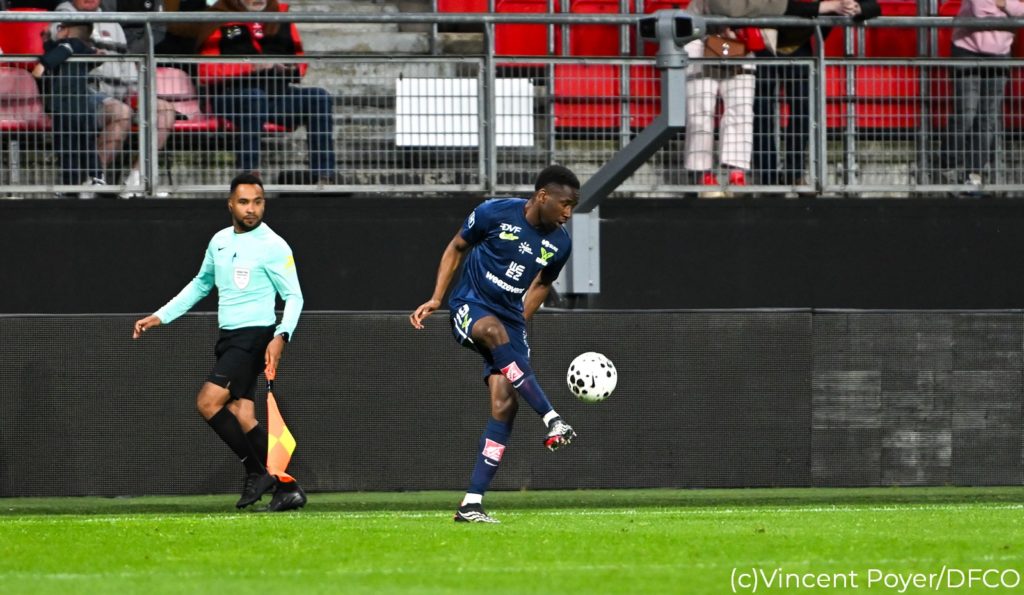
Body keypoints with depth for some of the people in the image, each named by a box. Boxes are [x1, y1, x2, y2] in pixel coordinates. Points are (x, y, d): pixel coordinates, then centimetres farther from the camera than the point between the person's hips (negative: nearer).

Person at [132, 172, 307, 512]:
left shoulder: (273, 246, -9)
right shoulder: (219, 241, 13)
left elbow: (294, 296, -8)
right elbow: (201, 284, 28)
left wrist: (281, 337, -24)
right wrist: (160, 317, 26)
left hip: (254, 337, -7)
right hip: (229, 337, 7)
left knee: (208, 402, -18)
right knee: (241, 416, -1)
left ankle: (257, 472, -10)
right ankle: (288, 488, 1)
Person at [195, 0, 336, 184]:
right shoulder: (218, 21, 2)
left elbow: (299, 60, 23)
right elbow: (206, 72, -7)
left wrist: (292, 69, -2)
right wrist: (251, 67, -17)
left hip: (277, 94, 5)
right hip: (231, 94, -5)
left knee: (319, 98, -19)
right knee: (255, 97, -38)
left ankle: (324, 176, -25)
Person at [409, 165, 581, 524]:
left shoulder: (560, 244, 1)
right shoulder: (496, 213, -11)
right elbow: (457, 248, 4)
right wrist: (436, 299, -1)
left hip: (510, 320, 4)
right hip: (469, 306, -4)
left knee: (504, 403, -14)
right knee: (495, 330, -41)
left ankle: (471, 504, -12)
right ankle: (553, 422, -44)